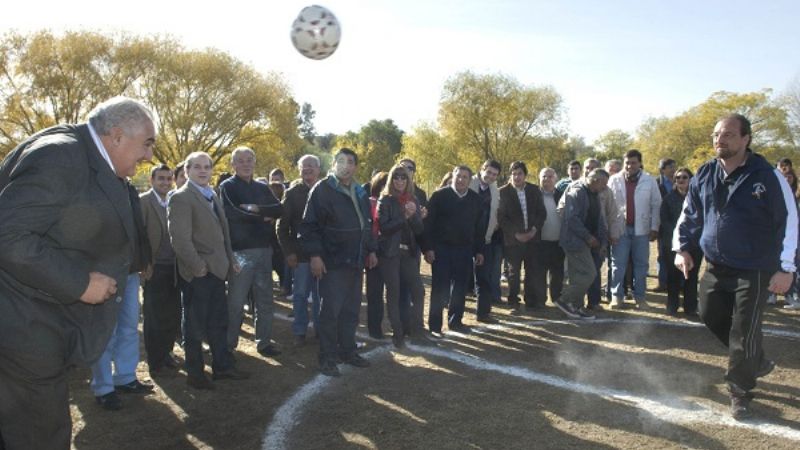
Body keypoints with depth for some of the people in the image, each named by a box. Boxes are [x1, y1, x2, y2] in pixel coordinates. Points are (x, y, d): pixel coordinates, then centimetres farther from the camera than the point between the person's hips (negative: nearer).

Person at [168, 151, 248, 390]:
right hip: (198, 273, -8)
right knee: (195, 325, 5)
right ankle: (194, 373, 19)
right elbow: (179, 238, -20)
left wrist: (231, 260, 13)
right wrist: (197, 266, -20)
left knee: (219, 322, 16)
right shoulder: (181, 197, -13)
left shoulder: (213, 195, 14)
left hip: (217, 269, 8)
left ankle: (222, 365, 28)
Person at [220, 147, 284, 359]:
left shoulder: (262, 188, 15)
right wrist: (264, 216, -6)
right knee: (236, 302, 2)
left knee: (265, 300, 10)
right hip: (240, 251, -5)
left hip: (264, 249, 5)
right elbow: (233, 213, -16)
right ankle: (229, 344, 14)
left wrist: (255, 208, -14)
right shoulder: (227, 187, 0)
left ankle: (263, 341, 20)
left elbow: (279, 209, 1)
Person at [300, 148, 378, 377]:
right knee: (331, 310, -3)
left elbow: (367, 224, 23)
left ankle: (348, 350, 26)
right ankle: (327, 357, 8)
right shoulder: (322, 190, -8)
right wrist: (314, 255, -18)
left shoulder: (360, 193, 14)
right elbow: (309, 225, -12)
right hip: (333, 262, -7)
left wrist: (371, 250, 19)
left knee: (351, 309, 13)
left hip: (356, 261, 7)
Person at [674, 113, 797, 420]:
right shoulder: (704, 175, 2)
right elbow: (690, 215, 12)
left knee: (743, 333, 0)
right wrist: (682, 248, 3)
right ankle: (757, 362, 39)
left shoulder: (767, 176, -12)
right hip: (715, 266, 6)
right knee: (711, 317, 13)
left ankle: (739, 394, 19)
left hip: (754, 271, -5)